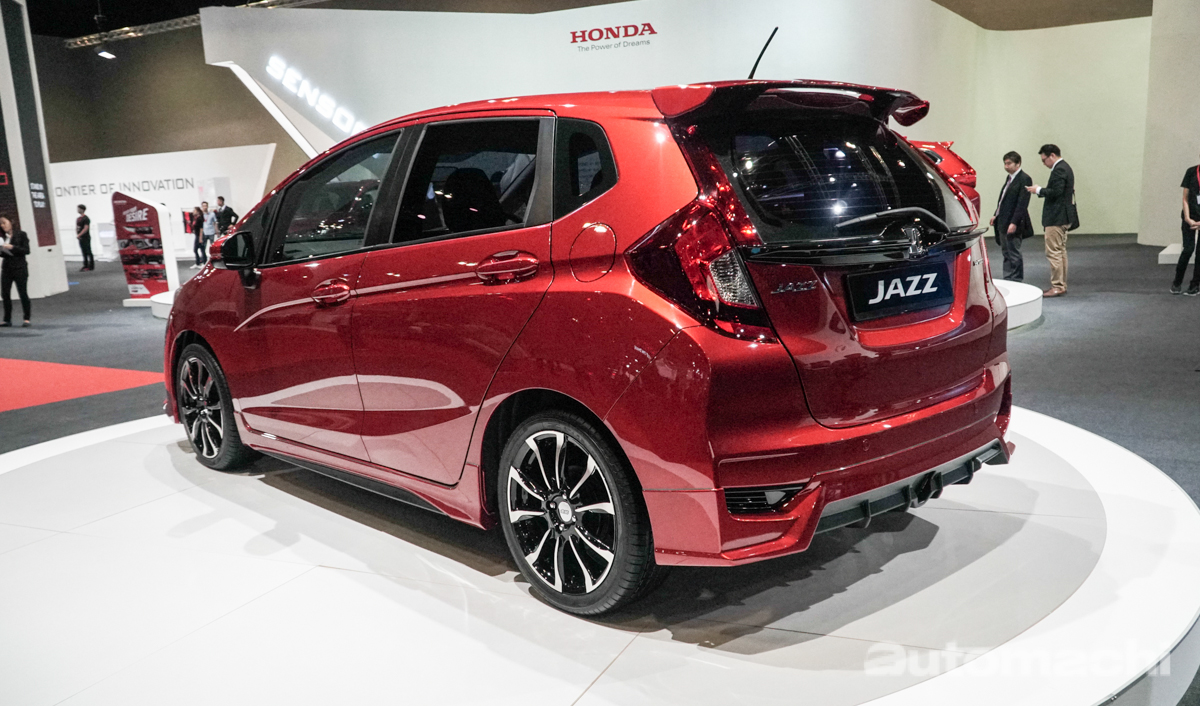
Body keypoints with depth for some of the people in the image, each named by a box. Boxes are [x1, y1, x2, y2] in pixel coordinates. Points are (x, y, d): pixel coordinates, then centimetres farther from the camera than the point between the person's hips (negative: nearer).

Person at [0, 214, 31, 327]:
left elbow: (26, 250, -9)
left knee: (22, 293, -1)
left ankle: (27, 319, 6)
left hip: (19, 268, -5)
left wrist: (12, 247, -19)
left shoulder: (21, 234, -1)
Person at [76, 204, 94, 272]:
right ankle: (85, 265, 15)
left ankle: (91, 266, -3)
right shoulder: (78, 219, 16)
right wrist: (77, 234, 3)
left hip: (86, 238, -8)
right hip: (80, 238, 8)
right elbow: (77, 227, 20)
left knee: (88, 252, -5)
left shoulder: (86, 218, -11)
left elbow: (86, 228, -18)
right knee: (84, 252, 11)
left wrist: (79, 235, -21)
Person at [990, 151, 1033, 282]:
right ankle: (1008, 279, 22)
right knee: (1006, 252, 14)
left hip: (1013, 223, -9)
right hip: (1003, 222, 9)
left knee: (1014, 254, -3)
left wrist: (1014, 223, -22)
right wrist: (996, 215, 14)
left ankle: (1016, 281, 5)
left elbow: (1022, 203, -18)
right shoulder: (1010, 178, 14)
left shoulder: (1024, 179, -13)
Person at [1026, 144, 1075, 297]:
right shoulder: (1065, 167, 17)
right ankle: (1061, 285, 20)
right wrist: (1041, 190, 10)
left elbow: (1056, 191, -24)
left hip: (1056, 218, -11)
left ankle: (1057, 287, -6)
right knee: (1061, 251, 14)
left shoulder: (1059, 170, -16)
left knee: (1053, 252, -8)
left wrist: (1039, 190, -13)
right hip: (1062, 217, 11)